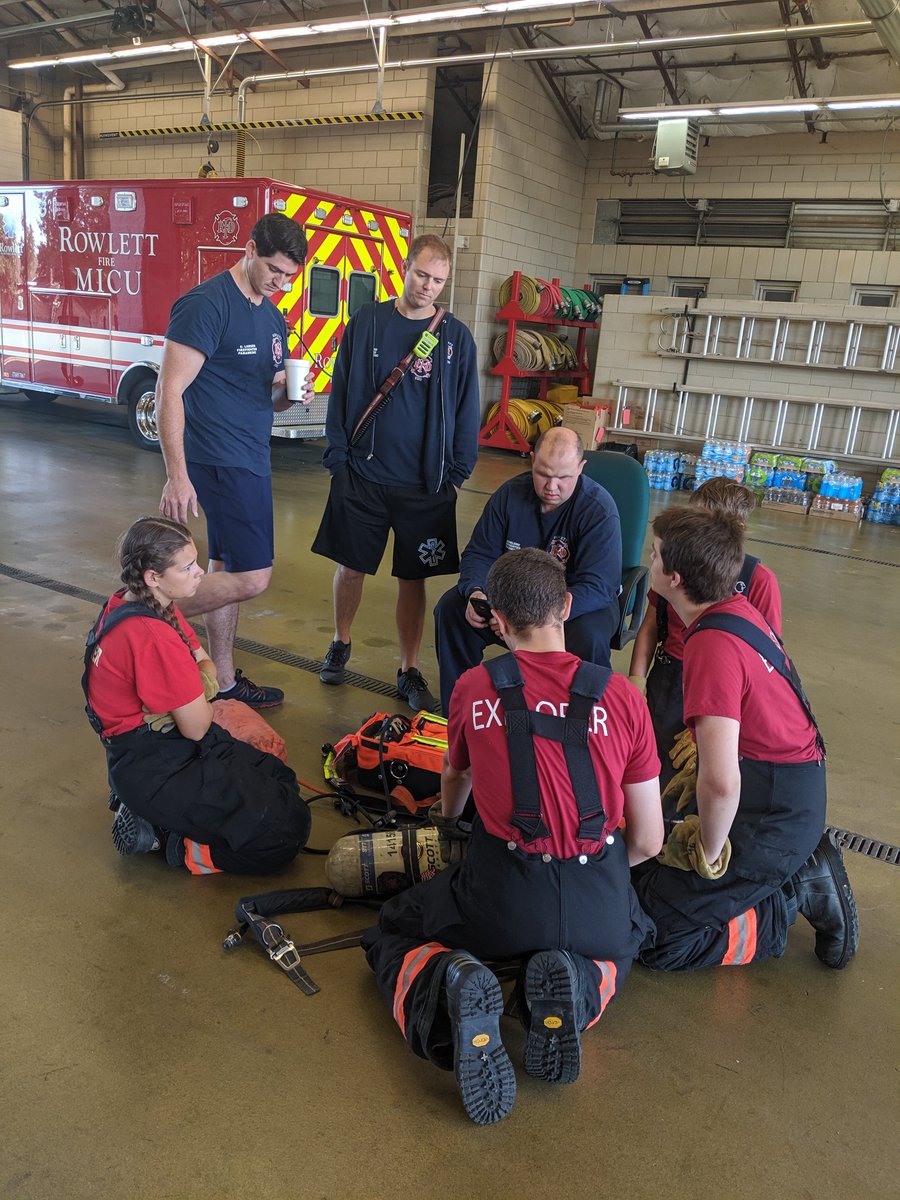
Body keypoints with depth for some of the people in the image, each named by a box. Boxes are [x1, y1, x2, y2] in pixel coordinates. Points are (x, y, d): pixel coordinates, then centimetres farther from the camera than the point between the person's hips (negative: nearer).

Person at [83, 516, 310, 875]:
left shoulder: (128, 603, 1)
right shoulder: (153, 636, -30)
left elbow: (205, 664, 9)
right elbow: (197, 727, -22)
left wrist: (200, 685, -15)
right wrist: (201, 689, -2)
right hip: (156, 770, -10)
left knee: (282, 779, 16)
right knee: (288, 830, -9)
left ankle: (155, 815, 10)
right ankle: (161, 834, -3)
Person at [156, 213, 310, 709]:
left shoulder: (273, 318, 15)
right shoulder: (207, 304, -13)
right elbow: (169, 392, -17)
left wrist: (289, 393, -2)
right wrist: (177, 476, -21)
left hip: (249, 457, 9)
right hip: (220, 458, -9)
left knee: (227, 572, 14)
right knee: (252, 577, -13)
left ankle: (224, 682, 24)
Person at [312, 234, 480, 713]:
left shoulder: (455, 336, 2)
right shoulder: (367, 322, 1)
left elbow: (466, 409, 5)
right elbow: (341, 390, 3)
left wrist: (457, 472, 0)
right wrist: (337, 456, -2)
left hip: (425, 484, 0)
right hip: (363, 476, 0)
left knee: (412, 579, 7)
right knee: (351, 566, 11)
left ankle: (410, 672, 20)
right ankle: (340, 645, 36)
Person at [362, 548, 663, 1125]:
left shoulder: (473, 688, 1)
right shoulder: (622, 696, -1)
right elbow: (648, 842, 3)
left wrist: (448, 822, 48)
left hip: (500, 896, -1)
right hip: (600, 901, 2)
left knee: (391, 933, 27)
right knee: (624, 943, 39)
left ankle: (447, 987, -9)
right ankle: (576, 986, 2)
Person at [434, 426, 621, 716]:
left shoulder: (599, 510, -21)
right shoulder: (510, 494, -7)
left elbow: (596, 586, -29)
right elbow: (479, 555, 0)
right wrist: (475, 593, -25)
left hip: (581, 602, -4)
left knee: (589, 637, -37)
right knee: (450, 608, -15)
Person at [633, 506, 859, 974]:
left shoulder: (713, 644, -28)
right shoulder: (738, 609, 1)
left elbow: (721, 782, -34)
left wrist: (709, 853, -19)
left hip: (772, 814, -9)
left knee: (655, 938, -7)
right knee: (643, 866, 17)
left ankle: (800, 895, 1)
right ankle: (804, 871, 15)